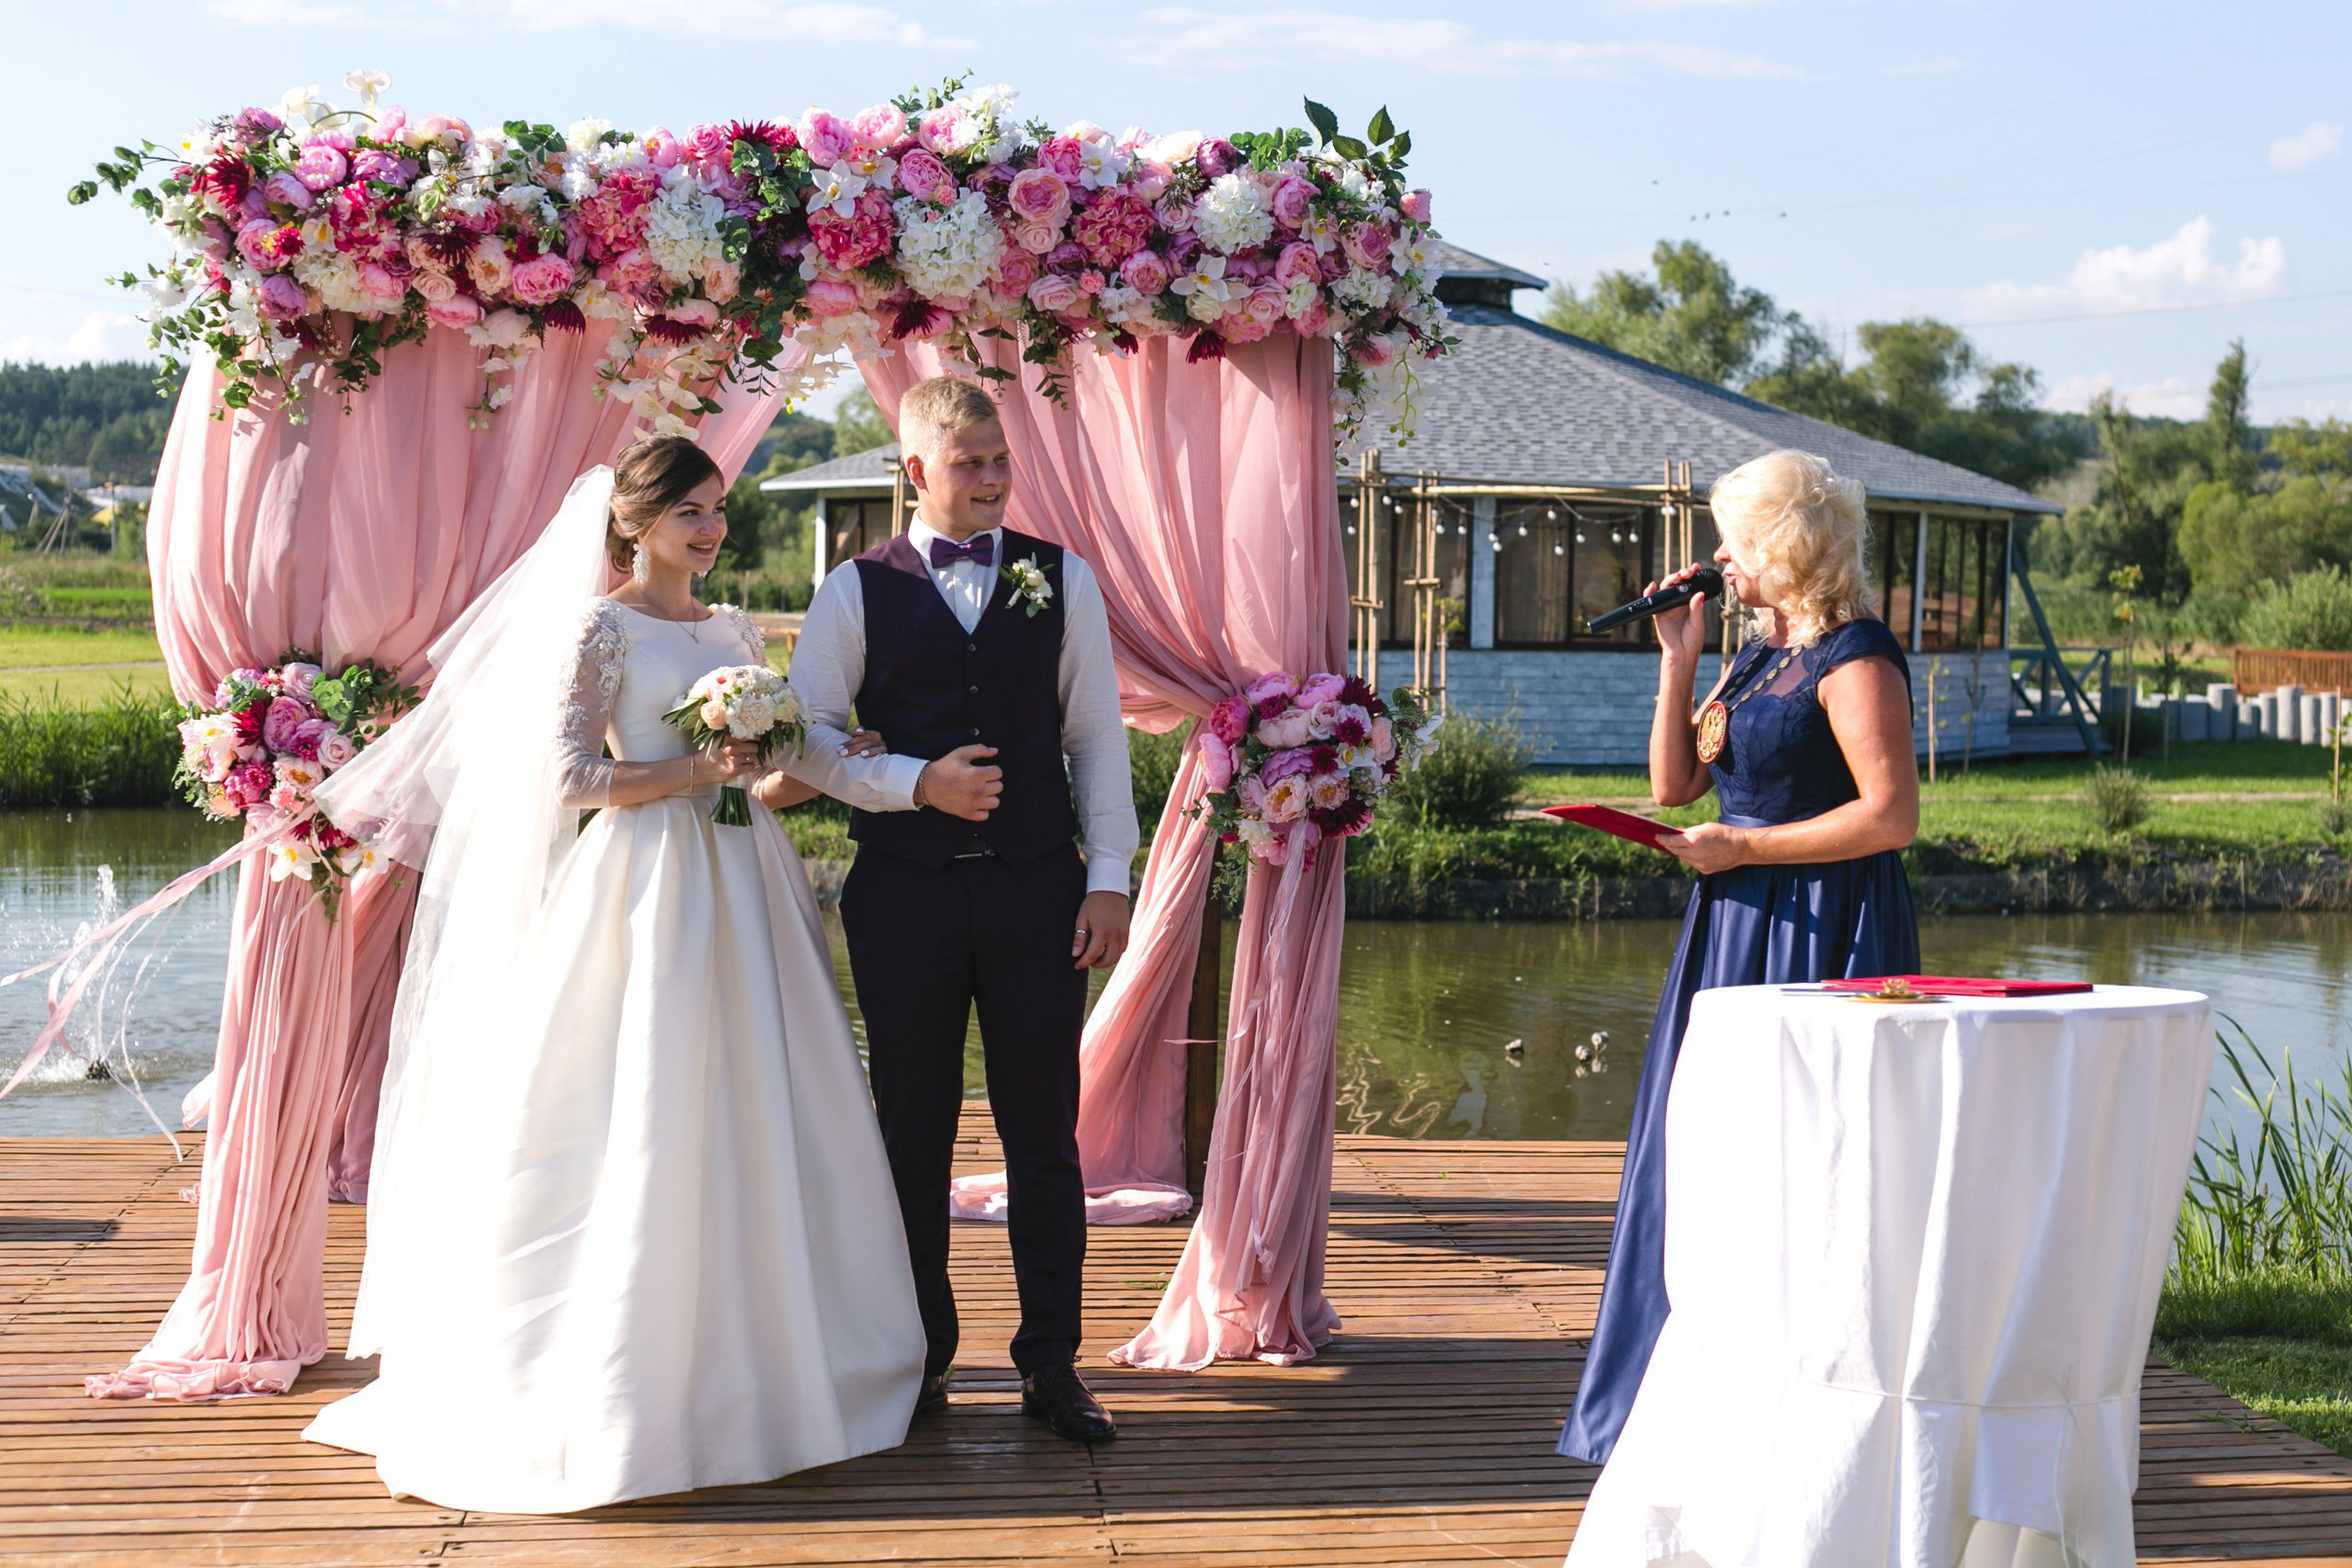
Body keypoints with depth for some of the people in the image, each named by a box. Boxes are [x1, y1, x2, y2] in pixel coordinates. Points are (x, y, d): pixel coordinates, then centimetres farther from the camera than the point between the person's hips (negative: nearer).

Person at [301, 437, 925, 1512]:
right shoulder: (602, 628, -4)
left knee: (754, 1127, 7)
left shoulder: (732, 631, 16)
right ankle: (619, 1391, 3)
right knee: (644, 1128, -5)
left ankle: (741, 1373, 16)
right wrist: (699, 772, -15)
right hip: (648, 888, -7)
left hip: (741, 884, 7)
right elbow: (569, 778, -10)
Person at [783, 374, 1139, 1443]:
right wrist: (916, 782, -13)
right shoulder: (857, 590, 3)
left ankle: (1052, 1364, 12)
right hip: (905, 892, 0)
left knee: (1044, 1131, 3)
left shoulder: (1063, 580, 7)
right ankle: (920, 1357, 20)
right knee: (913, 1133, 7)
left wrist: (1108, 878, 0)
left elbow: (1097, 735, 6)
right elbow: (805, 739, 1)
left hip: (1036, 888, 1)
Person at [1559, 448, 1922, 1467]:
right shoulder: (1759, 656, 15)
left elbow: (1891, 815, -20)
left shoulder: (1855, 659, -12)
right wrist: (1678, 659, 5)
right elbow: (1673, 786, 11)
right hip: (1737, 930, 9)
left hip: (1820, 933, -9)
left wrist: (1743, 846, -17)